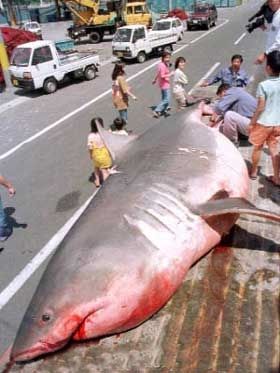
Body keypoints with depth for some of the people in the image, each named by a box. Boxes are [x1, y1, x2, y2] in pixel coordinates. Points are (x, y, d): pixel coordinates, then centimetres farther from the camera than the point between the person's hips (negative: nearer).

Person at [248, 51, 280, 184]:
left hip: (263, 123, -5)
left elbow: (260, 108, -18)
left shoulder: (263, 85, -19)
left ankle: (253, 172, 31)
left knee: (257, 147, 14)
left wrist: (252, 122, -7)